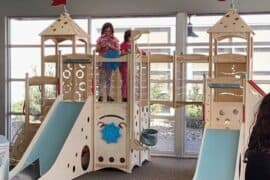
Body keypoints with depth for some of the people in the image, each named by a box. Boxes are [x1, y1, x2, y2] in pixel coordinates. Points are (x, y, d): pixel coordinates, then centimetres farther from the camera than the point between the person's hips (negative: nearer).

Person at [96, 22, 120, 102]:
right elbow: (97, 50, 5)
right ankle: (101, 95, -10)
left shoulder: (114, 39, 6)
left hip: (111, 61, 1)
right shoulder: (100, 39, 5)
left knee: (109, 78, 7)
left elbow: (117, 50, 0)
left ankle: (108, 95, 12)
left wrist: (111, 46, -15)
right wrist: (101, 46, -14)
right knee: (102, 78, -8)